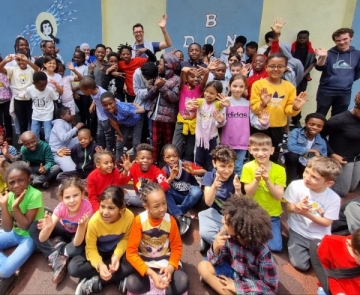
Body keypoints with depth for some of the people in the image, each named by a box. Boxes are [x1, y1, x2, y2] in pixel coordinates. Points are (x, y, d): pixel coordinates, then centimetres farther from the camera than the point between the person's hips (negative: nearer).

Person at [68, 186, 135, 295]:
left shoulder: (129, 217, -29)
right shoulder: (94, 221, -30)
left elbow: (125, 239, -10)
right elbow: (90, 248, -20)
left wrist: (117, 255, -27)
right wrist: (99, 265, -39)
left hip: (117, 250, 0)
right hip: (98, 251, 0)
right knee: (73, 268, -24)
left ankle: (95, 282, -15)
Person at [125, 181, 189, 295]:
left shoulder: (170, 220, -14)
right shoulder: (139, 221, -19)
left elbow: (177, 246, -2)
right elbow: (131, 252, -18)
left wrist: (171, 266, -22)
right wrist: (151, 273, -28)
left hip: (165, 260, 1)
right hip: (144, 261, -1)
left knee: (183, 283, -24)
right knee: (132, 284, -30)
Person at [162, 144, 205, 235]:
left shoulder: (186, 164, -16)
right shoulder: (165, 170, -9)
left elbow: (204, 172, -21)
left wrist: (193, 171, -40)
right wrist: (171, 178, -35)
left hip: (190, 196, -2)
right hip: (177, 197, 2)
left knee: (197, 191, -35)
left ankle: (176, 215, -22)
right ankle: (180, 218, -31)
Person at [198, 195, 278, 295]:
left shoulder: (262, 251, -30)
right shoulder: (227, 234, -22)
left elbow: (271, 286, -20)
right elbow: (216, 262, -10)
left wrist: (236, 286, -19)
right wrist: (215, 247, -33)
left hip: (252, 285, -4)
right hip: (233, 271, 5)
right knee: (203, 266, -17)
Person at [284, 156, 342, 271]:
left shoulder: (334, 198, -17)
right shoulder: (296, 185, -18)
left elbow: (327, 223, -10)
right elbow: (288, 207, -7)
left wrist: (307, 214, -27)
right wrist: (296, 207, -31)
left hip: (320, 237, 1)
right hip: (299, 233, 0)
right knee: (301, 265, -9)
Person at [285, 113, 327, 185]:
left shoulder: (322, 142, -3)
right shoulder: (296, 132, -13)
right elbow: (291, 147, -31)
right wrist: (312, 151, -23)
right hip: (293, 164, -4)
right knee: (293, 155, -32)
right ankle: (290, 183, -21)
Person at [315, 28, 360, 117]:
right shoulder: (330, 53, -3)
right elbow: (319, 67, -19)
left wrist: (349, 80, 11)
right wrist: (323, 57, -36)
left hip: (345, 93, 3)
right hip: (326, 91, -3)